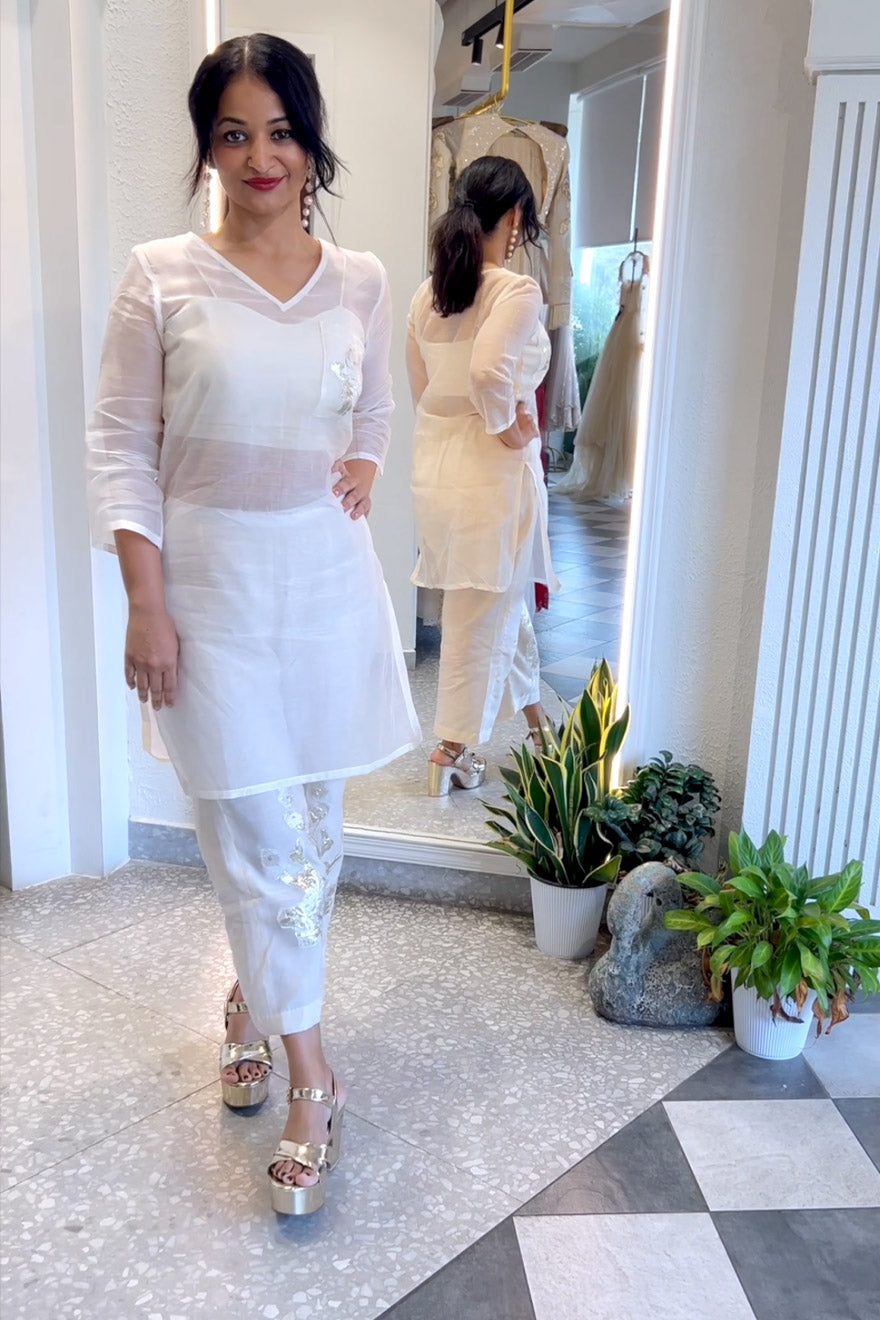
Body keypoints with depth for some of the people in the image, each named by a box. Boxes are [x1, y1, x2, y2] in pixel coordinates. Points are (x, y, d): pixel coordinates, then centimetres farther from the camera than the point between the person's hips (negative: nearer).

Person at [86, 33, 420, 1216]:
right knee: (260, 834, 1)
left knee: (310, 821, 13)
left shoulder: (360, 283, 5)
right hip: (214, 585, -3)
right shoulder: (162, 277, -4)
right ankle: (311, 1076, 16)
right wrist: (146, 605, -10)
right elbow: (121, 447, -4)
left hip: (328, 581, 4)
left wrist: (365, 462, -3)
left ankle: (256, 998, 39)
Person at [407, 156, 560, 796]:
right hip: (493, 472, -7)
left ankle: (533, 713, 38)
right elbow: (488, 370, -32)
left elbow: (420, 385, 11)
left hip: (436, 462, 7)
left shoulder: (428, 293, 6)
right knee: (482, 615, 6)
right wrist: (507, 426, -16)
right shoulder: (517, 290, -16)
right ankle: (453, 751, 16)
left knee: (504, 597, 22)